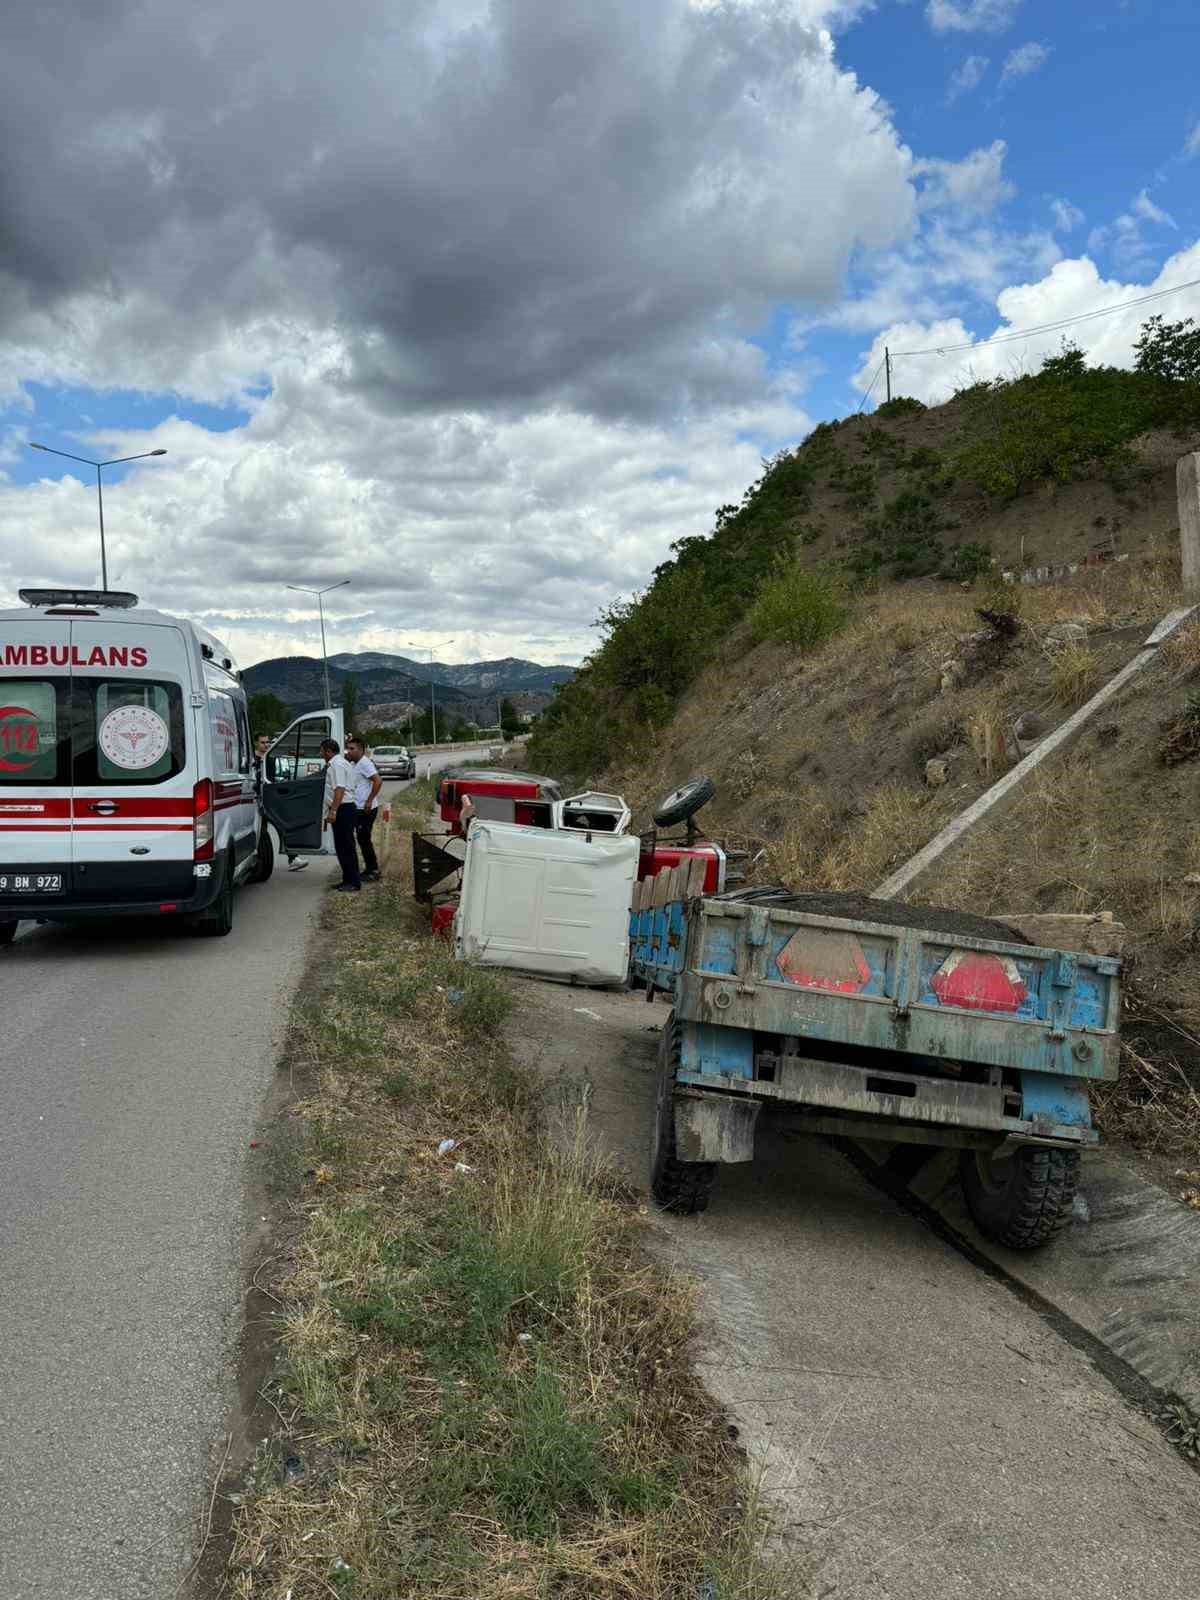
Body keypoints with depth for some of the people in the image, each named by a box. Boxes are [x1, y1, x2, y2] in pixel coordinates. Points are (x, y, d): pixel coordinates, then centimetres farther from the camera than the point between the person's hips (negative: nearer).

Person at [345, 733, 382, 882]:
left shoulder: (365, 763, -16)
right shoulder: (353, 764, 14)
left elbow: (378, 781, -24)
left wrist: (370, 800, -22)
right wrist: (345, 761, 6)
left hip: (367, 809, -10)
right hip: (358, 808, 10)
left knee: (364, 839, -6)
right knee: (362, 839, 14)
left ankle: (373, 871, 0)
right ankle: (371, 869, 22)